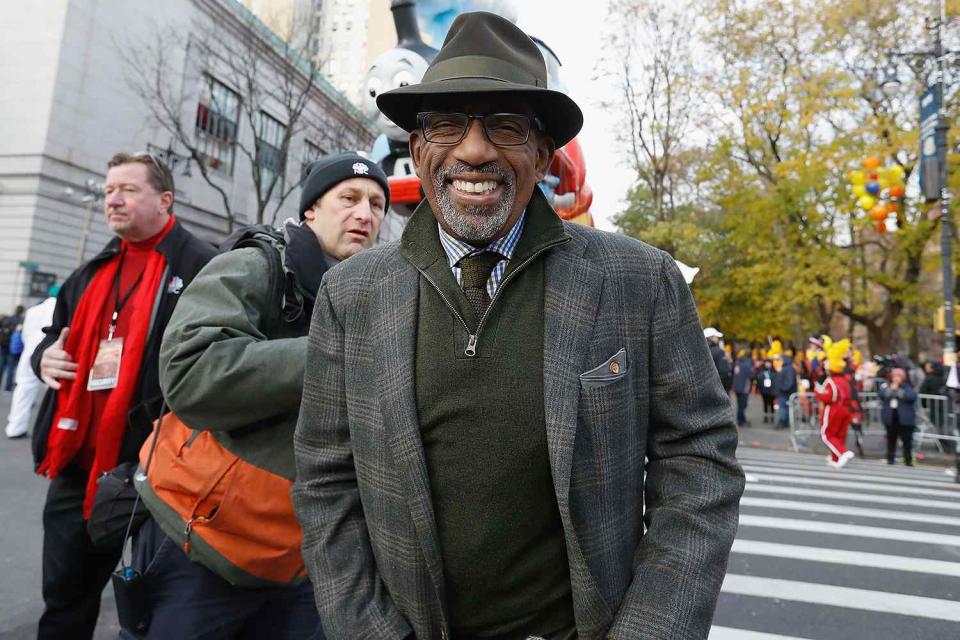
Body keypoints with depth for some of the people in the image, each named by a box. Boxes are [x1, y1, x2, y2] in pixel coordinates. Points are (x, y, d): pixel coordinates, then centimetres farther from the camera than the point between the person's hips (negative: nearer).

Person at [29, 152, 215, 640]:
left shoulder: (202, 266, -10)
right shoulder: (94, 272, 16)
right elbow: (58, 334, 28)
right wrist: (45, 356, 7)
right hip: (77, 463, 7)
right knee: (64, 599, 22)